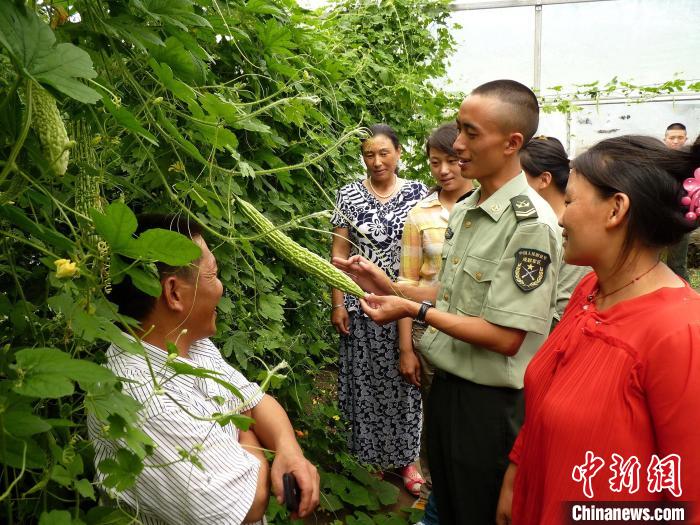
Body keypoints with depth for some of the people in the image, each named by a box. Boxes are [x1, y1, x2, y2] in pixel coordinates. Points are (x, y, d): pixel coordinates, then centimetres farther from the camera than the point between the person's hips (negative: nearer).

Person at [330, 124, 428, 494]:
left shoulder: (418, 193, 2)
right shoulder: (349, 195, 2)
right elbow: (340, 253, 2)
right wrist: (338, 304, -3)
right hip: (361, 307, 0)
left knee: (403, 380, 7)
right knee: (365, 380, 8)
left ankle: (405, 456, 25)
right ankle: (370, 453, 27)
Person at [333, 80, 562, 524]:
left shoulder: (530, 222, -22)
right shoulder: (463, 210, 5)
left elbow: (506, 337, -23)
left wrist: (416, 311, -19)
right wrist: (386, 285, 2)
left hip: (491, 403, -8)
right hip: (446, 386, 8)